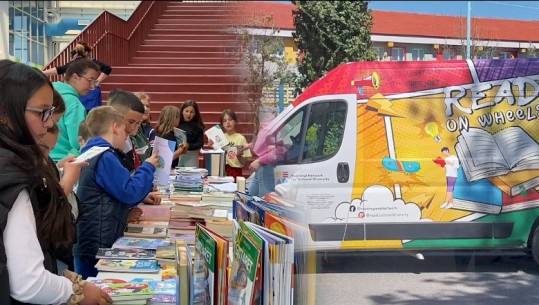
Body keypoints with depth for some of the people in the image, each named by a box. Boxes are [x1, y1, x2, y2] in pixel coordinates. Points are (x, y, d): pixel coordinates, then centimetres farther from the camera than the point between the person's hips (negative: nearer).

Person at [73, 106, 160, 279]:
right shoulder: (105, 157, -17)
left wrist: (143, 195, 16)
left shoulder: (96, 154, 17)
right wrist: (148, 167, -4)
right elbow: (129, 192, -17)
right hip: (97, 244, -10)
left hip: (93, 241, 10)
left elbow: (118, 193, 26)